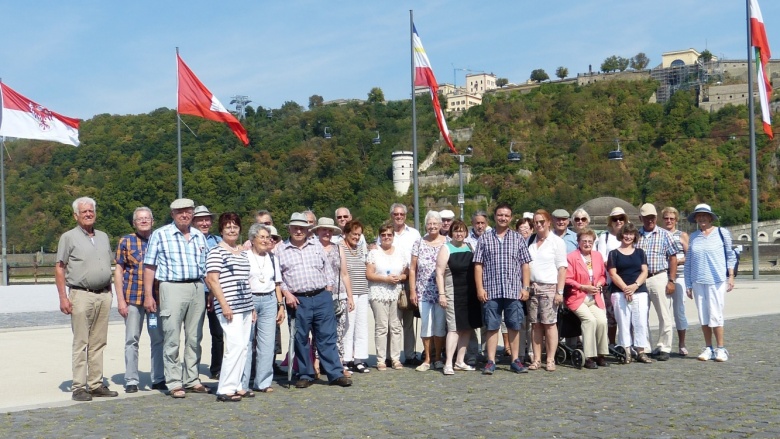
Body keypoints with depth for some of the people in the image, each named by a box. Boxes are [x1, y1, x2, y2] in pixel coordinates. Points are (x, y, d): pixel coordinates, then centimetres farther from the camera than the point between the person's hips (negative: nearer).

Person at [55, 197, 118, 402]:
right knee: (81, 343, -4)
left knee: (98, 343, 7)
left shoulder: (103, 237, 17)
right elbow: (59, 269, -2)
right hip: (81, 295, -5)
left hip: (103, 295, 5)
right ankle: (78, 387, 0)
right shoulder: (69, 237, 1)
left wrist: (109, 292, 14)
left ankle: (96, 384, 13)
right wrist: (63, 297, -10)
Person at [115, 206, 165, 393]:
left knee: (158, 339, 5)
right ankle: (131, 381, 12)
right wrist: (120, 300, -5)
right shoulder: (126, 241, 3)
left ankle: (158, 379, 15)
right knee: (131, 340, 4)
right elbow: (118, 271, 1)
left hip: (156, 298, 2)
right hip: (132, 298, -1)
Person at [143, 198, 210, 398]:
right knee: (172, 339, -2)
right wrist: (148, 295, -7)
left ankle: (192, 380, 19)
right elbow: (149, 266, -1)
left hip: (197, 289, 5)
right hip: (173, 288, -4)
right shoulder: (160, 235, 1)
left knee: (194, 338, 9)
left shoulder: (200, 237, 14)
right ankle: (174, 383, 4)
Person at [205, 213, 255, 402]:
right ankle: (225, 389, -6)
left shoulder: (242, 252, 19)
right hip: (229, 307, -8)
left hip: (245, 307, 8)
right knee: (236, 345, -13)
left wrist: (252, 306, 20)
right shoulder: (216, 251, -5)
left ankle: (236, 385, 16)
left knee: (242, 347, 8)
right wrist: (224, 305, -18)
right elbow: (212, 280, -11)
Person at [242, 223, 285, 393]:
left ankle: (263, 382, 10)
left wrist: (281, 306, 11)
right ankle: (241, 384, 3)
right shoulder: (244, 256, -1)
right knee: (246, 342, -4)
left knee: (267, 343, 2)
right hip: (248, 300, -4)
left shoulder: (272, 258, 16)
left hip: (269, 301, 5)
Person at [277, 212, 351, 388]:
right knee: (301, 339, 5)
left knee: (327, 337, 2)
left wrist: (329, 289, 6)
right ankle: (305, 375, 17)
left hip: (321, 297, 1)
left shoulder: (317, 245, 12)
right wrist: (286, 293, -8)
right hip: (298, 301, -1)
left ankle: (336, 374, 5)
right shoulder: (281, 250, 4)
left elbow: (328, 269, 15)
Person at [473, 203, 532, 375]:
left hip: (513, 291, 1)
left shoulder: (518, 238, 9)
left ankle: (515, 360, 15)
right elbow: (478, 265, 4)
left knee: (514, 326, 6)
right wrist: (480, 288, -4)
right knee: (492, 327, 3)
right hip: (491, 291, -1)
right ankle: (491, 361, 9)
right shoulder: (485, 238, 7)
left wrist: (525, 287, 0)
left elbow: (525, 265, 8)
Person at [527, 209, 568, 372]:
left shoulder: (557, 241, 1)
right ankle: (537, 359, 8)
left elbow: (562, 268, -4)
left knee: (549, 323, -5)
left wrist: (560, 291, -11)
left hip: (549, 287, -4)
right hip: (532, 287, 4)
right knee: (536, 324, 4)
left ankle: (551, 360, 0)